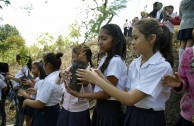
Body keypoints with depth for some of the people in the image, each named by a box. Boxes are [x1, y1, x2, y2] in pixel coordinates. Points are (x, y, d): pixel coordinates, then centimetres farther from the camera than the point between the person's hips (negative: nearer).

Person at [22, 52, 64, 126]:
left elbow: (39, 104, -25)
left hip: (45, 114, -9)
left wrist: (27, 101, -9)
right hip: (54, 110, 9)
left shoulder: (49, 81, -26)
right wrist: (37, 91, 14)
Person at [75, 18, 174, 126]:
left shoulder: (162, 66, -20)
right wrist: (103, 79, -9)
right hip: (131, 115, 6)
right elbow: (127, 95, 0)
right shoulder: (134, 64, 2)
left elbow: (130, 99, -24)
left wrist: (97, 80, -20)